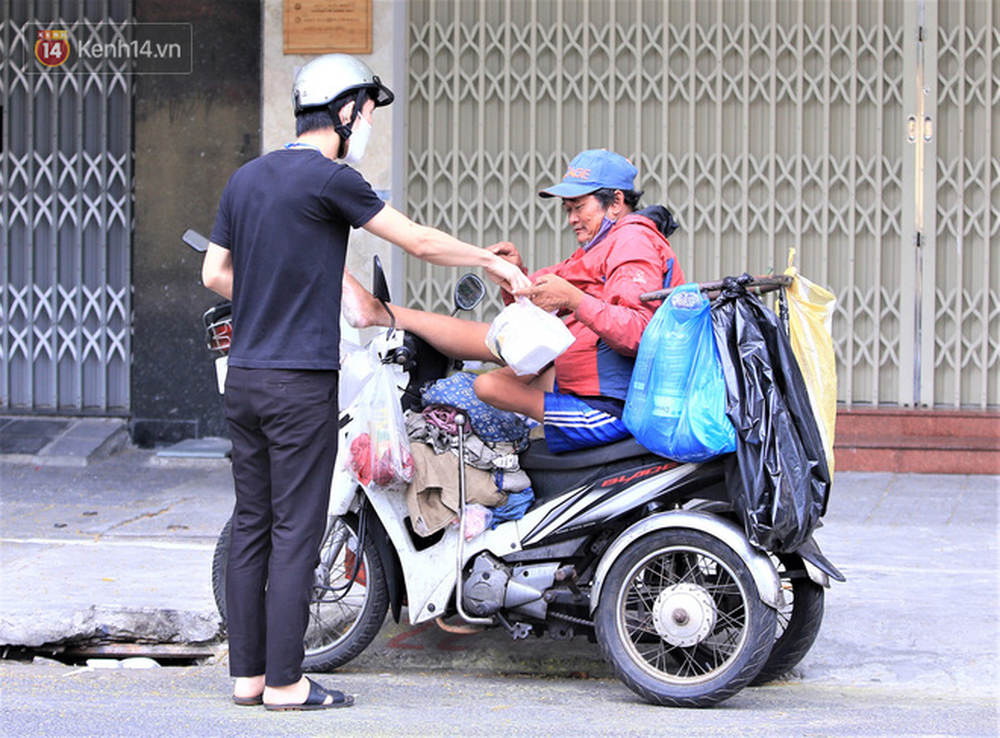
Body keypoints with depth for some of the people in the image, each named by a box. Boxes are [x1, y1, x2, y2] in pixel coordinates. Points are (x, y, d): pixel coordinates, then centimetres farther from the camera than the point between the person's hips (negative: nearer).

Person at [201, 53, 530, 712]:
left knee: (252, 527, 10)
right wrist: (492, 260, 9)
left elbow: (215, 273, 15)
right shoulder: (329, 178, -11)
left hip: (245, 378, 8)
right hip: (302, 382, -8)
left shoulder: (246, 178, 12)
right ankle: (284, 680, -3)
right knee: (296, 530, -4)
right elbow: (418, 241, -5)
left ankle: (246, 673, 12)